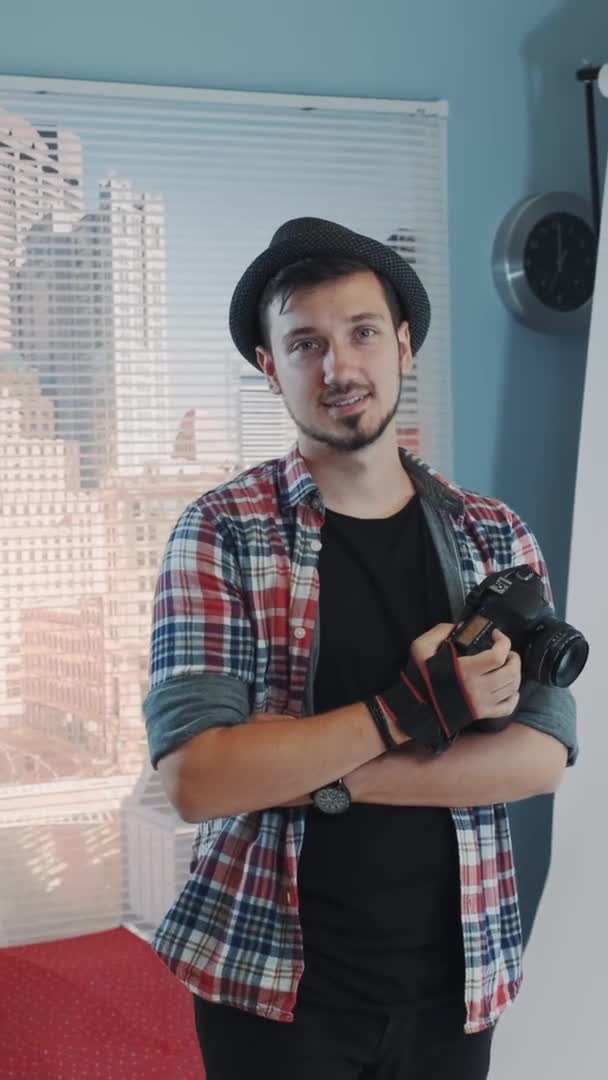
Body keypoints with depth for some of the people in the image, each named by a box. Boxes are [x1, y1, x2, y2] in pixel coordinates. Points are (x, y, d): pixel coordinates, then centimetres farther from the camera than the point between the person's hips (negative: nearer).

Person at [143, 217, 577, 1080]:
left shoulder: (495, 537, 1)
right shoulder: (222, 534, -9)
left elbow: (543, 755, -9)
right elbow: (195, 778, -18)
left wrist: (318, 775, -18)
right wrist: (413, 707, -21)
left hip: (456, 977, 3)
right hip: (273, 982, -3)